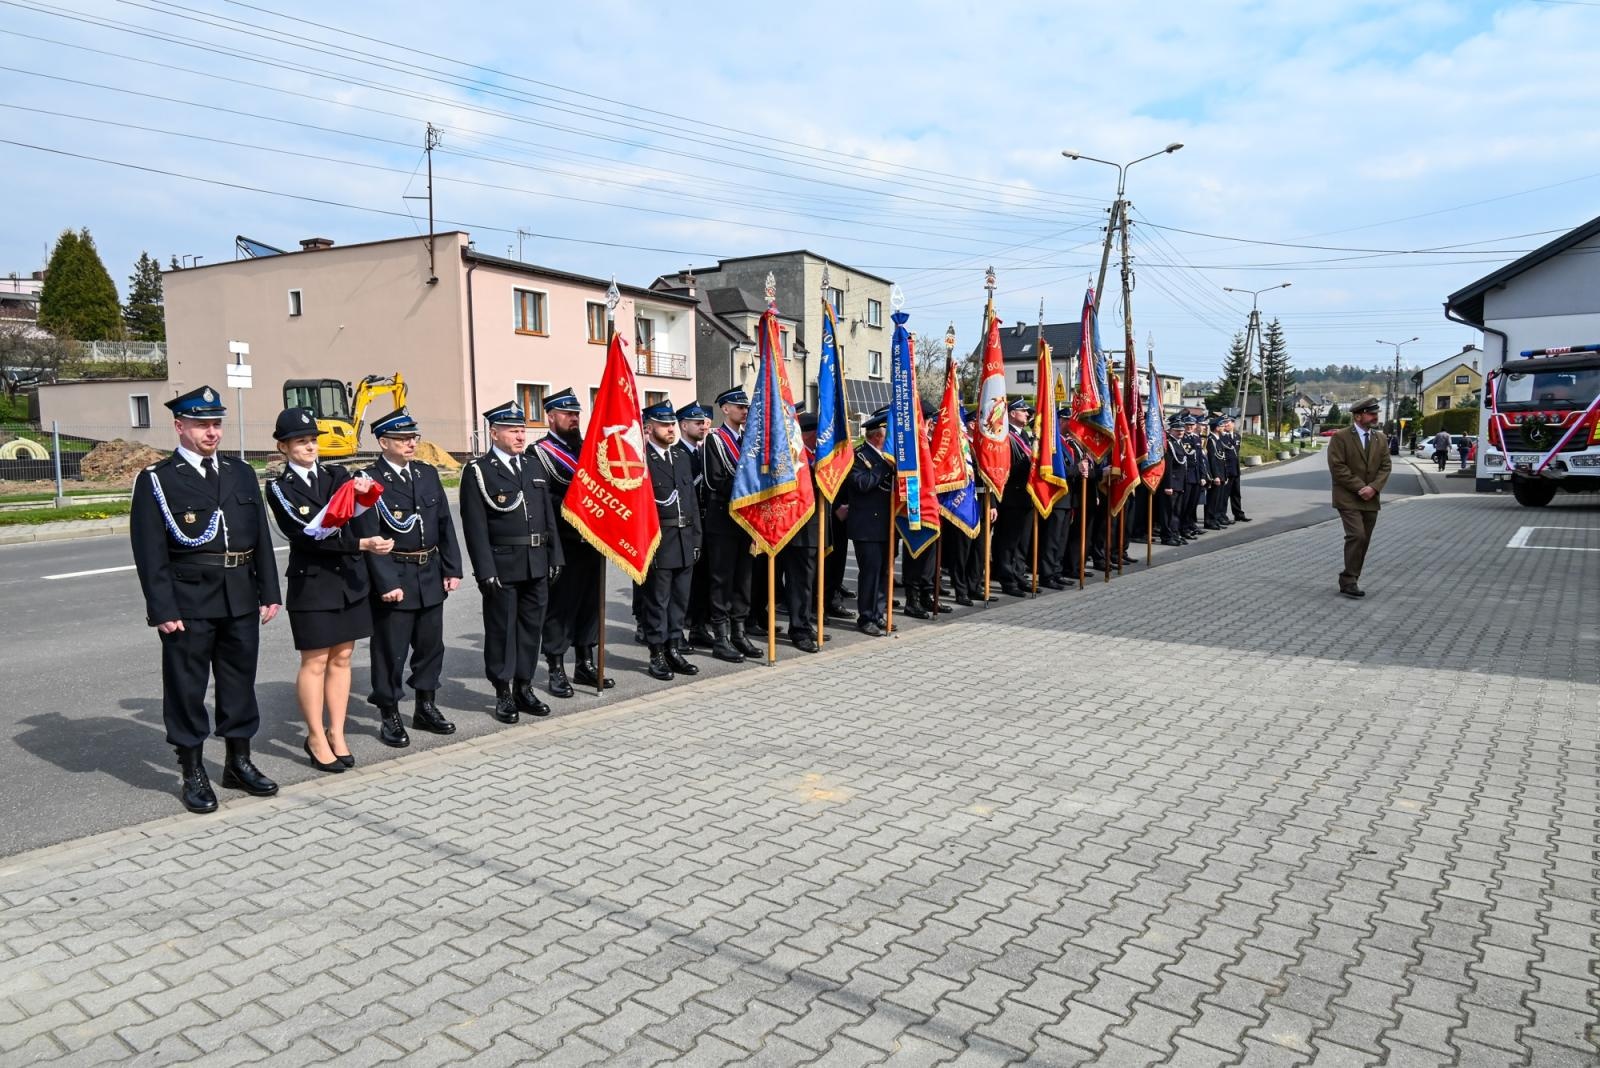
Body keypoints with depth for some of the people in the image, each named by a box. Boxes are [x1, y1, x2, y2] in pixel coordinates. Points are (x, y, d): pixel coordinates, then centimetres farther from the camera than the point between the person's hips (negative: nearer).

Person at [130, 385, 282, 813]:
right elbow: (150, 551, -8)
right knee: (187, 687, 5)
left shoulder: (240, 473, 10)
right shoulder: (156, 480, -3)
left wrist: (269, 592, 7)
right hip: (188, 600, -4)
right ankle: (193, 773, 18)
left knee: (240, 679, 13)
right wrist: (163, 609, -13)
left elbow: (261, 537, 11)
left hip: (240, 597, 5)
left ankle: (238, 762, 27)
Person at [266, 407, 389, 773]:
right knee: (315, 661, 3)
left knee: (342, 658, 10)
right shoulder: (280, 488, -5)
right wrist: (362, 544, -24)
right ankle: (316, 737, 16)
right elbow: (309, 535, -15)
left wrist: (362, 486, -29)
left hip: (350, 578, 4)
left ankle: (337, 733, 20)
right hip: (312, 582, -4)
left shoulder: (338, 475, 8)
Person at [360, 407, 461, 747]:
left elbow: (445, 524, 10)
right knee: (391, 651, 3)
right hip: (393, 579, -6)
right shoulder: (369, 480, -9)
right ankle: (389, 716, 17)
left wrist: (452, 570, 5)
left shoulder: (428, 473, 10)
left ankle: (426, 707, 29)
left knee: (431, 645, 14)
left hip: (431, 576, 6)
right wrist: (387, 584, -18)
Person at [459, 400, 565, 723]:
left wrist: (555, 557, 9)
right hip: (502, 567, -5)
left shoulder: (534, 468, 13)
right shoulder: (477, 471, -4)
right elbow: (475, 526, -10)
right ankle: (503, 693, 15)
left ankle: (524, 688, 24)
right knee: (502, 630, 3)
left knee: (532, 627, 11)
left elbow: (548, 516, 15)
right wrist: (486, 571, -15)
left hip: (537, 566, 6)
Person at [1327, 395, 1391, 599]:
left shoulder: (1381, 439, 11)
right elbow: (1338, 467, -12)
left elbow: (1385, 466, 7)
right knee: (1357, 536, -17)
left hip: (1370, 499, 6)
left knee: (1364, 541, 7)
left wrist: (1373, 487, -10)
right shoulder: (1340, 437, -7)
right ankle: (1349, 580, -10)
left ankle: (1349, 581, 15)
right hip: (1348, 498, -6)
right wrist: (1360, 487, -16)